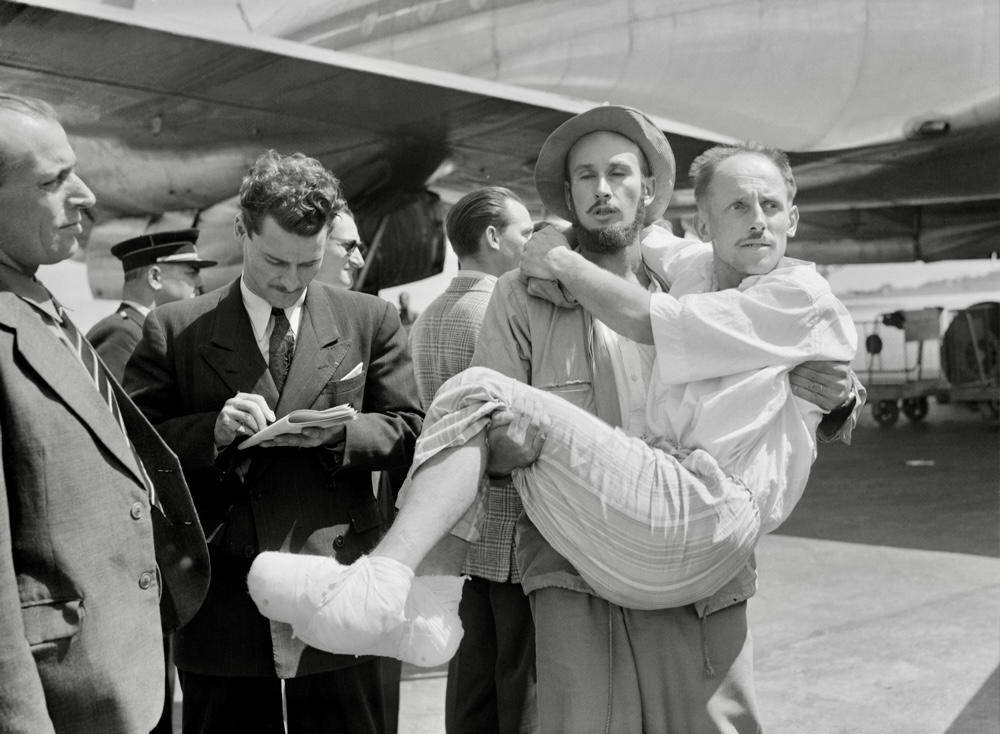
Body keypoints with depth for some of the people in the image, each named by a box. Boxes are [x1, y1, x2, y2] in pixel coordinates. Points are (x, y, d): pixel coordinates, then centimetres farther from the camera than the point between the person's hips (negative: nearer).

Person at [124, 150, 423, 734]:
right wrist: (213, 430, -16)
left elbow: (410, 433, 5)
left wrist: (335, 432, -13)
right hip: (223, 607, 0)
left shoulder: (371, 321, 6)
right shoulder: (175, 329, 3)